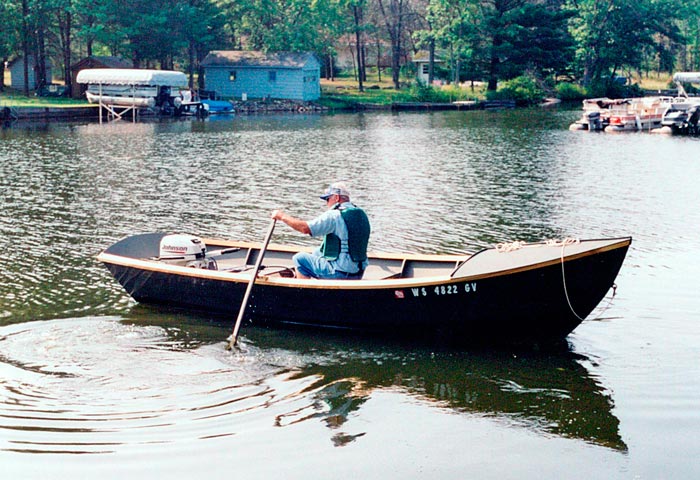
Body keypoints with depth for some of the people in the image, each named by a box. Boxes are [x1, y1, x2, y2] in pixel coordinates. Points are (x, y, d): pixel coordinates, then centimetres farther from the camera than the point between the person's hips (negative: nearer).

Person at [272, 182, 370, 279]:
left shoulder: (334, 216, -15)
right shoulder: (362, 215, 8)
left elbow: (305, 228, -19)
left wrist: (282, 216, -7)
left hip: (340, 273, -8)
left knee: (300, 259, 6)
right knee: (317, 252, 28)